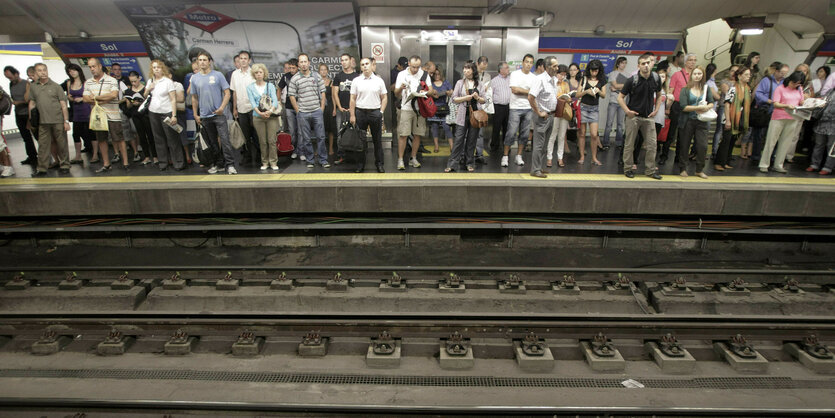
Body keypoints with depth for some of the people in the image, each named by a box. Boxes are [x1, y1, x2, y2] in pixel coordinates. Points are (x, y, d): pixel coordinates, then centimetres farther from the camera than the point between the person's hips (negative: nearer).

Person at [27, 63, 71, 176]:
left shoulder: (56, 86, 2)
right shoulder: (33, 87, 11)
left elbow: (63, 105, -2)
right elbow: (32, 104, 16)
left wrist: (66, 121, -8)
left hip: (58, 121, -3)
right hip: (43, 122, 3)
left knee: (61, 144, 3)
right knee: (43, 145, 5)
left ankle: (65, 165, 15)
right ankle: (41, 168, 10)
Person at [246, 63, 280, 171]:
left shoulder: (270, 86, 5)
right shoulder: (250, 87, 7)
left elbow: (275, 100, -6)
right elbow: (252, 102, -4)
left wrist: (270, 111, -24)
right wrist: (260, 113, -21)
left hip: (272, 116, -1)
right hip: (258, 117, 1)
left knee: (272, 140, -4)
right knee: (262, 141, 4)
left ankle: (273, 162, 4)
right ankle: (264, 162, 13)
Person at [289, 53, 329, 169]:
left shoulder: (316, 76, 5)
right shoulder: (294, 79, 0)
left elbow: (322, 93, 8)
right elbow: (292, 96, 2)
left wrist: (322, 108, 2)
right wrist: (298, 111, -2)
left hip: (317, 112, 1)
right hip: (303, 114, -1)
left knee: (321, 137, 2)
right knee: (306, 139, 6)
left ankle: (323, 160, 11)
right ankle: (310, 160, 17)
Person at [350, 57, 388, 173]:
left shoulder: (379, 80, 5)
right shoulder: (356, 81, 5)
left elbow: (384, 98, 8)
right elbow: (352, 99, 5)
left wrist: (381, 111, -3)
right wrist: (352, 115, -1)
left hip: (375, 112, 0)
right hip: (360, 112, 0)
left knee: (377, 139, 4)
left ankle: (379, 163, 12)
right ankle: (360, 164, 13)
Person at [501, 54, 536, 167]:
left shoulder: (534, 77, 12)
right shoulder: (515, 74, 1)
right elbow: (514, 90, -10)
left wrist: (520, 90, -8)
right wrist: (529, 91, -3)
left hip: (529, 108, 4)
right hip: (516, 108, -4)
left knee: (524, 134, 6)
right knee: (511, 133, -8)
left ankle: (519, 156, 15)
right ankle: (505, 156, 0)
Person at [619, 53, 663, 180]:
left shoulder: (656, 78, 3)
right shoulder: (632, 80, -9)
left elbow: (659, 95, 17)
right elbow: (620, 97, -5)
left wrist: (656, 109, 6)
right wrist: (627, 111, -14)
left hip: (649, 116, 4)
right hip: (634, 116, -3)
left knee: (652, 144, 4)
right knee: (629, 144, 2)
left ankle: (650, 169, 15)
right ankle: (628, 168, 15)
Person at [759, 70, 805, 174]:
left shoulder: (799, 89, 12)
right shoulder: (780, 88, -3)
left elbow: (802, 102, 15)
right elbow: (776, 104, -9)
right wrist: (787, 106, -25)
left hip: (793, 119, 5)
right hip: (778, 118, -5)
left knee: (785, 143, 6)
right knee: (771, 141, -3)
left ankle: (778, 165, 12)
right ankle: (764, 165, 0)